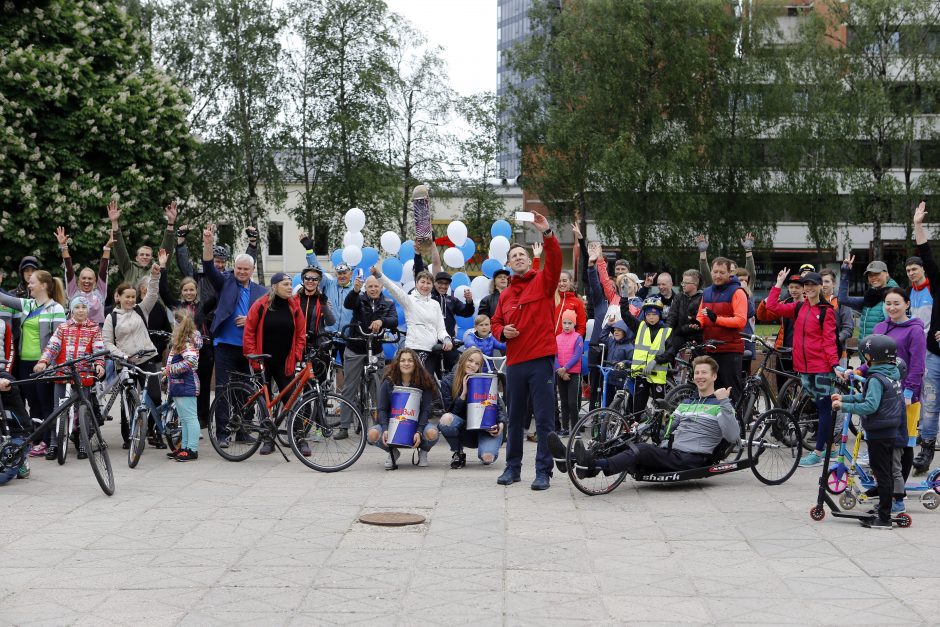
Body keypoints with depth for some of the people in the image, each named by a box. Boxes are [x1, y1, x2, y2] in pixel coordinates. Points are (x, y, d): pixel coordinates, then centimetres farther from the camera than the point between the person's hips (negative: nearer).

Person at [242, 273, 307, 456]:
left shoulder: (294, 306, 1)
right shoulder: (260, 306, -6)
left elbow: (301, 333, 6)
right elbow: (249, 332, -3)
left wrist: (297, 356, -3)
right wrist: (252, 356, -8)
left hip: (285, 363, 1)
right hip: (263, 362, -1)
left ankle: (301, 440, 0)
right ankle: (268, 440, 14)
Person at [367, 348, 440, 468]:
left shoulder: (424, 383, -8)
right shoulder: (388, 383, -6)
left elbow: (426, 410, -11)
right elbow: (382, 409, -6)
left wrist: (419, 432, -27)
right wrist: (385, 430, -25)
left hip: (417, 422, -1)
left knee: (432, 433, -35)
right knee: (372, 434, -29)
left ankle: (423, 452, 4)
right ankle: (393, 452, 5)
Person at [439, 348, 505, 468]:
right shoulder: (448, 382, -4)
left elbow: (499, 406, -2)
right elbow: (451, 411, -8)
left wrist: (501, 424, -22)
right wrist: (464, 393, -20)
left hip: (486, 429, -1)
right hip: (464, 430, 1)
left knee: (487, 458, -30)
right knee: (446, 419, -32)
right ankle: (458, 453, -6)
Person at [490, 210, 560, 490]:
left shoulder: (542, 282, 2)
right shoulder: (505, 294, 14)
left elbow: (555, 261, -15)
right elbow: (496, 323, 22)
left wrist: (547, 233, -28)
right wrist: (502, 331, -1)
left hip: (540, 360, -5)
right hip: (514, 362, 5)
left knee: (544, 419, -4)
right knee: (515, 418, 13)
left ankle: (543, 471, 0)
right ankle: (512, 467, 22)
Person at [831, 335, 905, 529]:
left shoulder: (876, 379, -20)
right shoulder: (893, 374, 10)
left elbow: (870, 406, -29)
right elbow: (867, 397, 15)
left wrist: (844, 406, -23)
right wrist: (844, 398, 11)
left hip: (878, 434, -9)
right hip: (891, 432, 9)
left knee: (882, 474, -5)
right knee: (887, 473, 16)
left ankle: (884, 518, -1)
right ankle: (883, 511, 26)